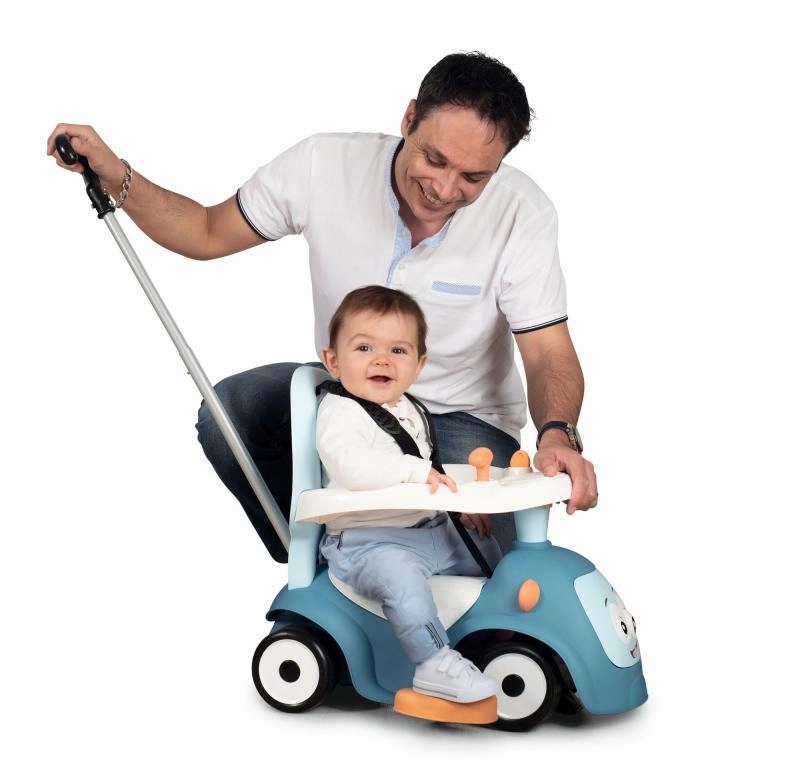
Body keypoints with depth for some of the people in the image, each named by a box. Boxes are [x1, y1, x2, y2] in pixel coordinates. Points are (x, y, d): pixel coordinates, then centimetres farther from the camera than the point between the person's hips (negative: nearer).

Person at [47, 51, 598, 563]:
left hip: (461, 414, -2)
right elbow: (210, 233, -4)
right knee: (225, 415, -23)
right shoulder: (325, 164, -18)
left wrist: (558, 434, -43)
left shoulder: (523, 214, -23)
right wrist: (115, 176, -19)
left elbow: (549, 356, -21)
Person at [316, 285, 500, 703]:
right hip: (366, 542, -9)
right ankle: (435, 665, -30)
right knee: (401, 576, -37)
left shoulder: (409, 410, 14)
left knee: (488, 552, 19)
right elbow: (352, 465, -36)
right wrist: (416, 471, -34)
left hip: (431, 530, 9)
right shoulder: (340, 413, -16)